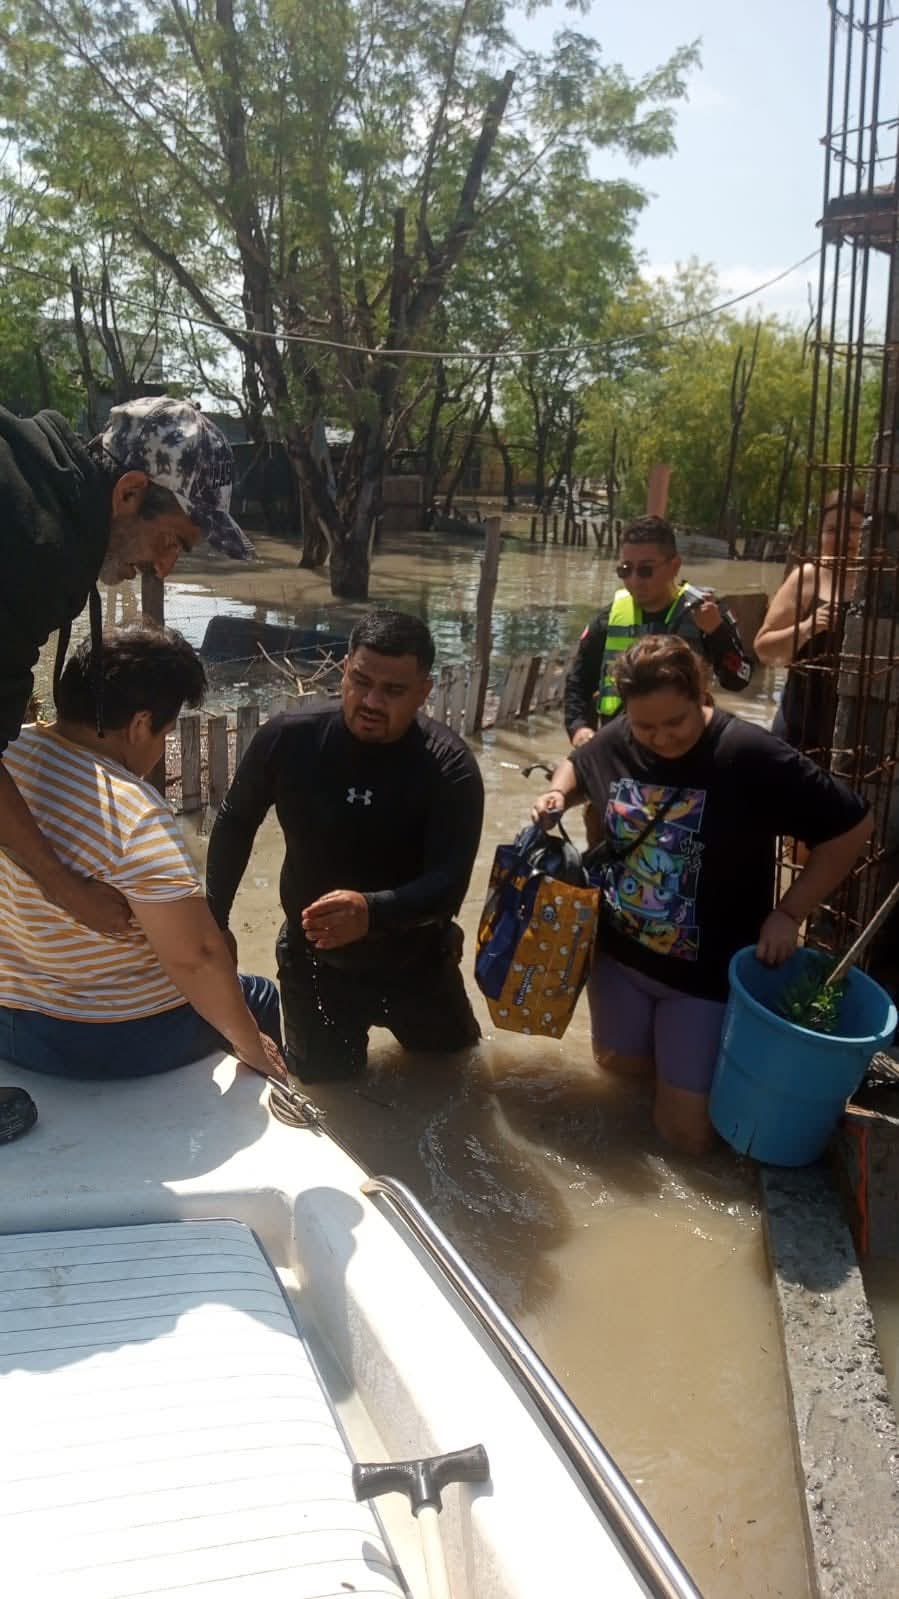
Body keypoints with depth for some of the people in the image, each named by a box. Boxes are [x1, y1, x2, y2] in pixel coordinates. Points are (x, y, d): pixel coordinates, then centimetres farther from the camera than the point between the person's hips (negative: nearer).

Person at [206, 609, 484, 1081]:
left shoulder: (450, 768, -23)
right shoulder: (289, 737, -18)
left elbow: (448, 886, -30)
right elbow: (235, 824, -1)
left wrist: (371, 912, -49)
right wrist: (214, 923, 0)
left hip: (416, 965, 0)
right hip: (314, 962, 0)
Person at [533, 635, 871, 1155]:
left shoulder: (752, 756, -24)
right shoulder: (616, 741, -9)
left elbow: (851, 826, -16)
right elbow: (576, 766, 16)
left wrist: (789, 913, -16)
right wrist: (557, 794, -7)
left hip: (705, 972, -5)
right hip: (620, 953, 5)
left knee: (686, 1130, 2)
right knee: (619, 1065, 21)